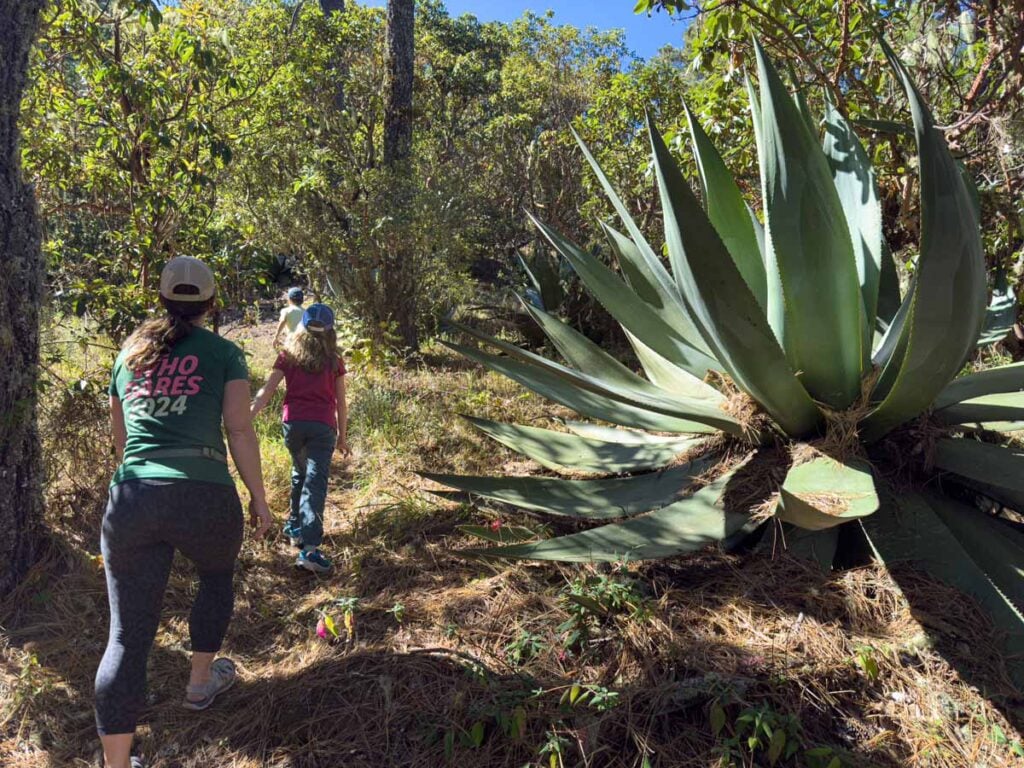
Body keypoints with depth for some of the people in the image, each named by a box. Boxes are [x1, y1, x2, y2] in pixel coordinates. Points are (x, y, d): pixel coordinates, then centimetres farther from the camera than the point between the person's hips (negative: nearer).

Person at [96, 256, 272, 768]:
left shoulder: (128, 354, 18)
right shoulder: (222, 353, 5)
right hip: (204, 497, -2)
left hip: (131, 497, 3)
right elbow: (240, 431, -3)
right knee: (217, 576, 29)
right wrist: (258, 498, 6)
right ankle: (200, 683, 43)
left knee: (128, 634, 7)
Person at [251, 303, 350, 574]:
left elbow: (267, 390, 0)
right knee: (315, 482, -9)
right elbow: (340, 402, 9)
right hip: (322, 426, -2)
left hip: (293, 422, 2)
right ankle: (309, 547, -20)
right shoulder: (333, 360, 9)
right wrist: (342, 436, 16)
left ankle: (295, 527, 36)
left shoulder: (289, 354, 10)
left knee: (300, 474, 26)